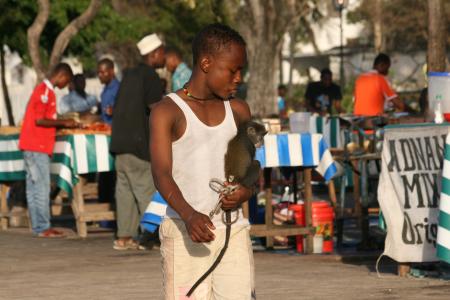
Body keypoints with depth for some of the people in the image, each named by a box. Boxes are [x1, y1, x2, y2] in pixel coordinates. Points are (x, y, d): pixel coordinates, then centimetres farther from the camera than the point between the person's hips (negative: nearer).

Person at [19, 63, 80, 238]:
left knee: (34, 187, 9)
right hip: (37, 147, -10)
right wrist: (64, 123, -11)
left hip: (33, 146, 10)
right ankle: (43, 228, -8)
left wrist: (64, 124, 11)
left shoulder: (44, 90, 18)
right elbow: (39, 120, -19)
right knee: (42, 187, -8)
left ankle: (38, 227, 10)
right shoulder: (45, 91, -12)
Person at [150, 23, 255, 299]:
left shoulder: (238, 111, 11)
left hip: (232, 230, 4)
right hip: (184, 232, -4)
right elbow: (161, 173, -15)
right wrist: (190, 215, -33)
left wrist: (244, 193, -6)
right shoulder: (168, 111, -4)